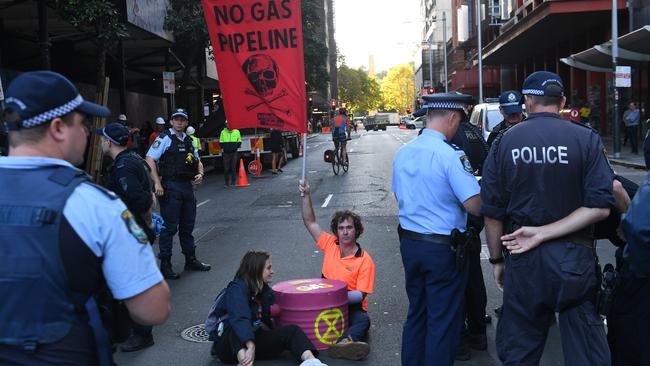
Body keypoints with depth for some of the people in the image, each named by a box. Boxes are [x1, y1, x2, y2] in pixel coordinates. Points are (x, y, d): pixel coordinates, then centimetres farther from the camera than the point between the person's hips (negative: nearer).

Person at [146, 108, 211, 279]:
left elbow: (197, 161, 25)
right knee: (170, 227, -4)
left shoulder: (188, 141, 16)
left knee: (187, 226, 15)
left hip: (188, 186, 7)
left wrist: (200, 174, 4)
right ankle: (165, 265, 4)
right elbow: (150, 160, -12)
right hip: (170, 187, -7)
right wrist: (157, 183, -20)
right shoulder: (164, 138, -5)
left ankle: (191, 260, 27)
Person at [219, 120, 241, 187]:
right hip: (226, 153, 0)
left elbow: (239, 142, 13)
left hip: (234, 153, 0)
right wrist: (222, 148, -3)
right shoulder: (223, 132, 3)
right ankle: (227, 182, 8)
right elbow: (221, 142, 11)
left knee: (233, 168, 3)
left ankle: (233, 181, 11)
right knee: (226, 168, 0)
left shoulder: (236, 132, 4)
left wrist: (236, 147, -1)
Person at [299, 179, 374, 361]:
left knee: (363, 320, -34)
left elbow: (360, 295, -13)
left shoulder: (365, 260, -9)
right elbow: (310, 222, 8)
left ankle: (345, 342, -66)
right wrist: (306, 196, -3)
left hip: (350, 305, -3)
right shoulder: (330, 244, 5)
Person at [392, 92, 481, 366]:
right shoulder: (451, 155, -18)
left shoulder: (403, 153, 5)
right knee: (444, 321, 6)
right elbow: (474, 206, -21)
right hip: (443, 248, -7)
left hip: (409, 242, 7)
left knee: (416, 313, 21)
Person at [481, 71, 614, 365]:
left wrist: (497, 260, 12)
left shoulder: (505, 142, -1)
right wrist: (544, 233, -10)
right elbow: (600, 207, -12)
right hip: (575, 258, -1)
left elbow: (492, 212, 1)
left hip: (524, 259, 1)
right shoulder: (586, 139, -3)